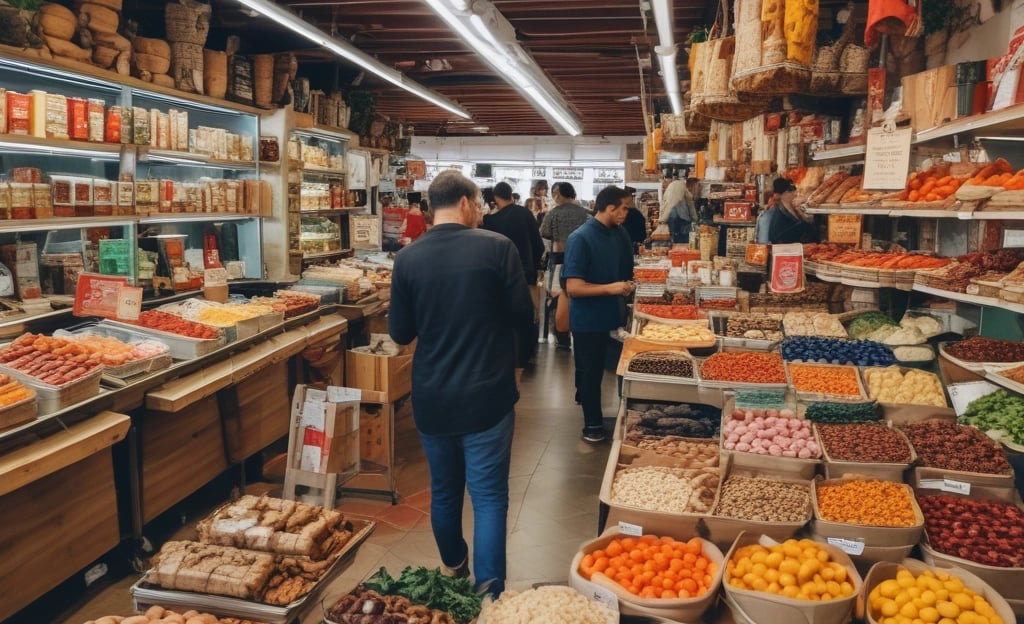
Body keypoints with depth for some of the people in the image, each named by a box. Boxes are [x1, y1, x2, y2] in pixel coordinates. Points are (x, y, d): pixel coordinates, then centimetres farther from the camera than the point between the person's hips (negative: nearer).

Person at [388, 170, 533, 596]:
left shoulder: (407, 258, -3)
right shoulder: (497, 247, -11)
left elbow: (400, 333, 3)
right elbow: (523, 315, -4)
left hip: (431, 398, 4)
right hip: (486, 395, -3)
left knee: (443, 490, 20)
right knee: (489, 496, 5)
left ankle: (453, 567, 42)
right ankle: (489, 591, 6)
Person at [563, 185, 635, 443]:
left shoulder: (619, 234, 3)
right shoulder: (580, 238, -19)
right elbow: (573, 287, -23)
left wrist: (626, 285, 2)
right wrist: (610, 288, -26)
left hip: (611, 314, 6)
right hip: (588, 319, -6)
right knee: (590, 372, 8)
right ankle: (593, 424, 22)